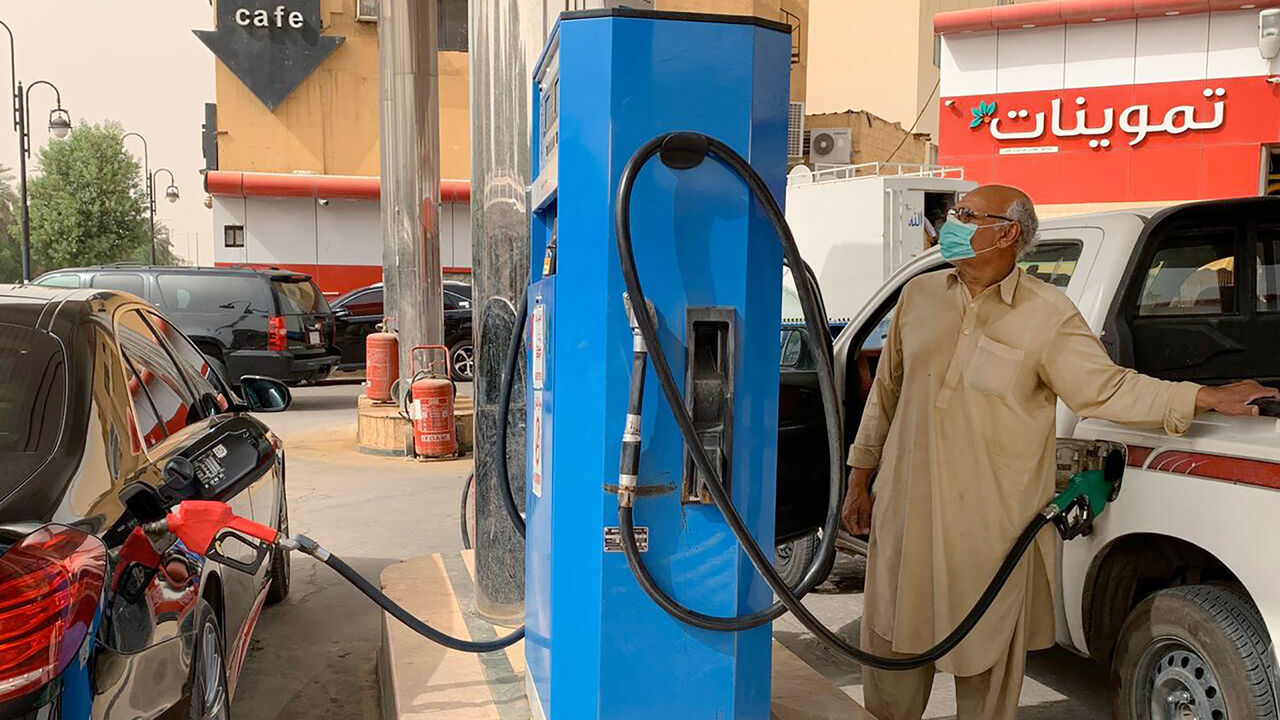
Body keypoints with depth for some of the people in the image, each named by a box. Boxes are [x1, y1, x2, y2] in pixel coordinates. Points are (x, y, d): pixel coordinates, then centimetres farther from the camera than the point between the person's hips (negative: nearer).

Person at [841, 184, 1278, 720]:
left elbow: (1106, 388, -4)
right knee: (890, 651, 14)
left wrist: (1206, 398, -14)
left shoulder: (1048, 314, -6)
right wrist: (861, 478, 15)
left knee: (984, 664, 9)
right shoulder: (919, 295, 7)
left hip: (992, 528, -3)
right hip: (905, 511, 4)